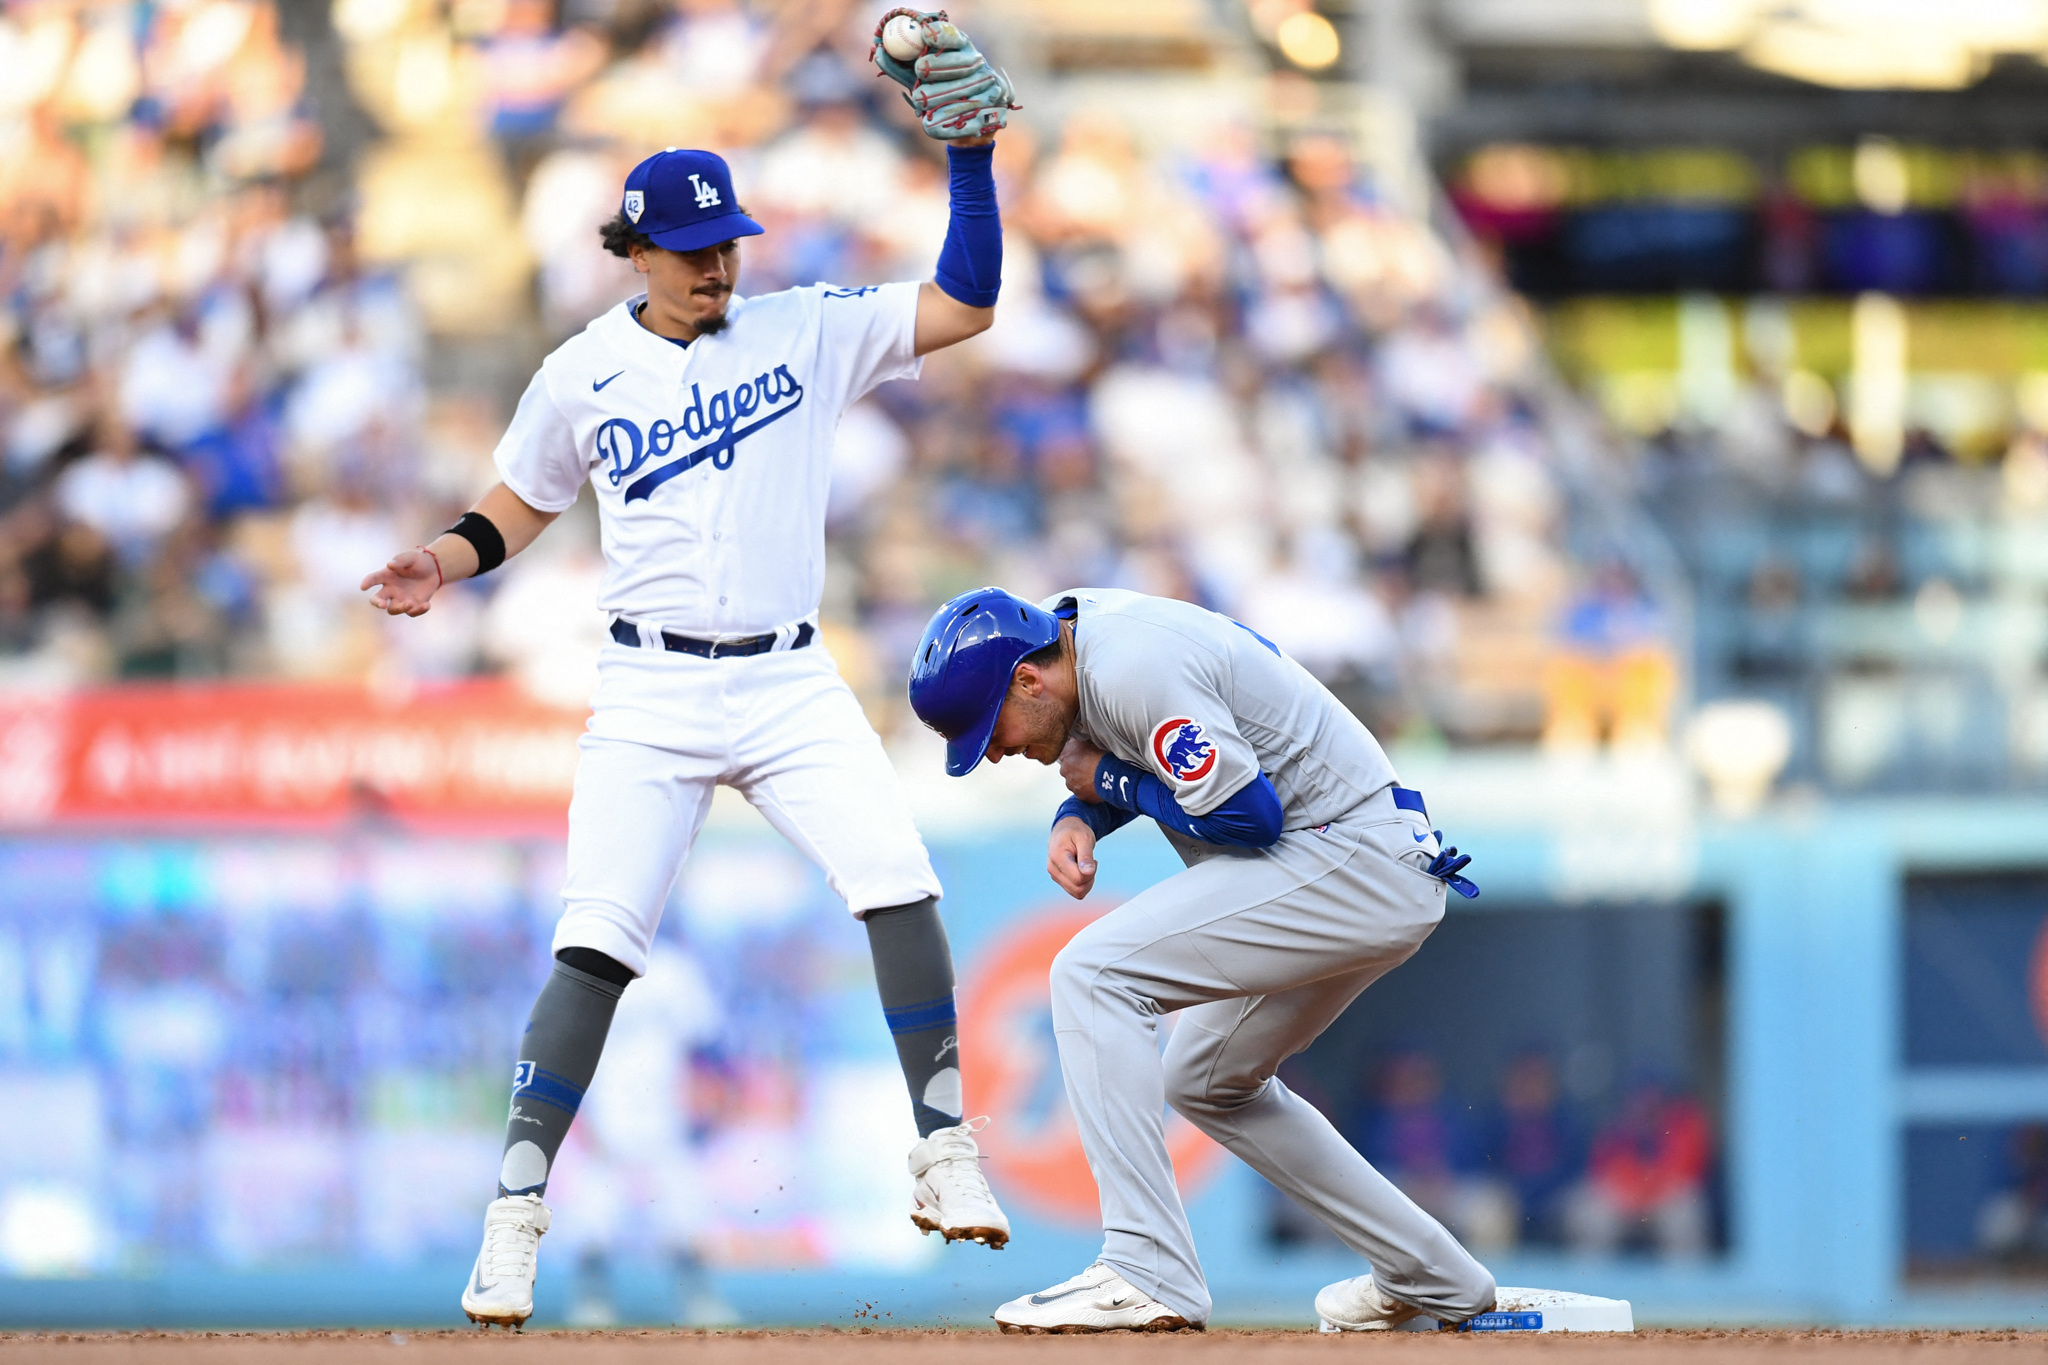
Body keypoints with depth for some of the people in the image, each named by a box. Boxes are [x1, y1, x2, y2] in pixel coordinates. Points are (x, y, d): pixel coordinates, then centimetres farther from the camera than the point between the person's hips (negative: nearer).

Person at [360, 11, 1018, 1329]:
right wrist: (446, 563, -2)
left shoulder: (806, 331, 3)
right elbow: (523, 501, 18)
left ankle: (946, 1158, -4)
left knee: (899, 885, -16)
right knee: (597, 945, -10)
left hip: (793, 681, 1)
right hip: (653, 696, -1)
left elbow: (963, 308, -3)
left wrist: (972, 158, -13)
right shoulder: (582, 375, 4)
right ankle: (515, 1217, -5)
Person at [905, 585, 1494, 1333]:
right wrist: (1077, 817, 3)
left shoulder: (1133, 672, -21)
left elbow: (1245, 814, -22)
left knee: (1091, 972, -19)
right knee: (1208, 1082, 25)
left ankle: (1147, 1276, -24)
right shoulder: (1079, 628, 9)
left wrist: (1106, 780, -9)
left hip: (1349, 863, -11)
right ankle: (1432, 1277, 30)